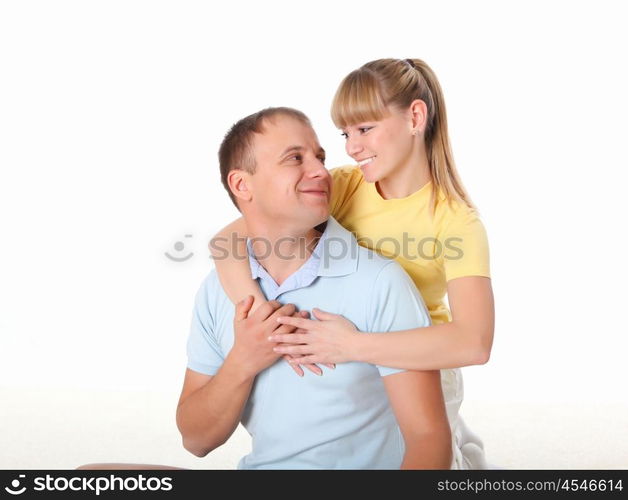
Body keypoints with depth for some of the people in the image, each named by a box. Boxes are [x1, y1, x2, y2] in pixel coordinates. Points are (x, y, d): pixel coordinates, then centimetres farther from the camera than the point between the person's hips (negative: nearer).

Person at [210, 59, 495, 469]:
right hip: (342, 372, 4)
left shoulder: (456, 220, -22)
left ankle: (460, 451, 35)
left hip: (417, 371, -3)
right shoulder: (343, 187, -13)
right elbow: (227, 240, -20)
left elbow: (474, 343, -37)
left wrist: (351, 345, -39)